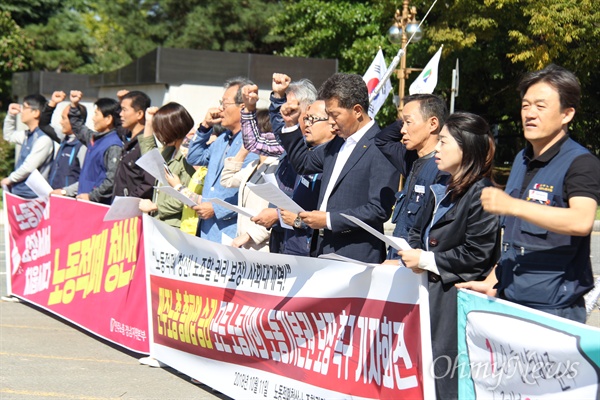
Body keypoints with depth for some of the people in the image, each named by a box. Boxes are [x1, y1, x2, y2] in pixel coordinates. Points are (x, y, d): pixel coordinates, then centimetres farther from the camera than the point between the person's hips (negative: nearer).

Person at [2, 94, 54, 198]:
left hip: (31, 196, -9)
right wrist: (10, 115, 16)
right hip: (18, 192, 9)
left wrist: (10, 179, -7)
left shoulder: (43, 139, -18)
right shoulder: (28, 135, 11)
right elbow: (9, 136, 32)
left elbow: (29, 167, -21)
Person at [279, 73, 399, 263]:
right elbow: (304, 163, 31)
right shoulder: (338, 143, 15)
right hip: (325, 250, 7)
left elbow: (380, 210, -18)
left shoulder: (381, 149, -12)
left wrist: (329, 219, -16)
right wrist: (291, 124, 17)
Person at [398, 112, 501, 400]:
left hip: (457, 297, -9)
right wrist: (412, 253, -3)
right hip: (431, 290, 9)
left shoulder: (480, 193, -13)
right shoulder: (442, 187, 15)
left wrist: (427, 261, -13)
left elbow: (477, 255, -18)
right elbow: (418, 231, 19)